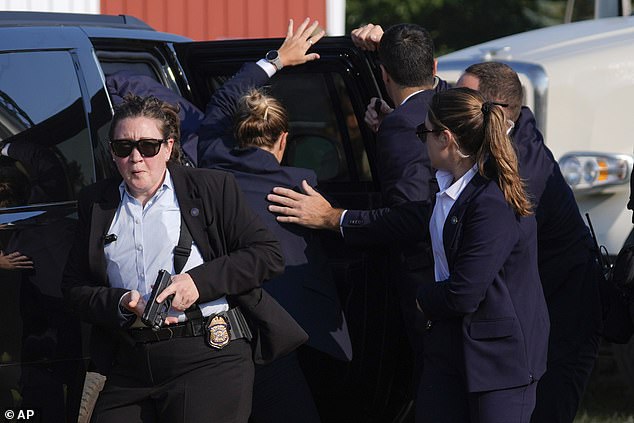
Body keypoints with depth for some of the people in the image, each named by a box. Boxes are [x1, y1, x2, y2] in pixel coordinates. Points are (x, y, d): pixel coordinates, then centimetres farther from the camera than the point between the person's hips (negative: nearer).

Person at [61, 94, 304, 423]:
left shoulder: (212, 187, 6)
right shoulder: (96, 202, 16)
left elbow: (269, 255, 0)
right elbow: (74, 287, 12)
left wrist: (199, 281, -11)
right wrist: (122, 303, -8)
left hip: (209, 356, -3)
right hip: (129, 366, 3)